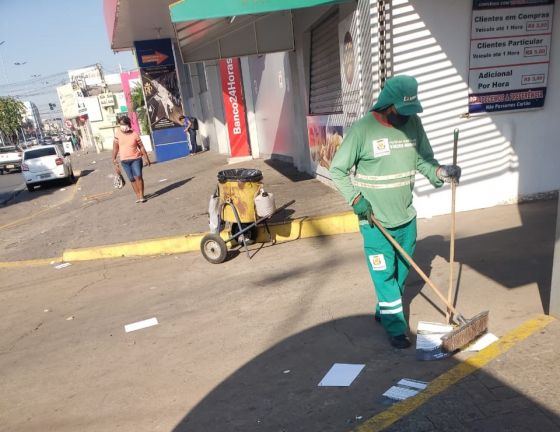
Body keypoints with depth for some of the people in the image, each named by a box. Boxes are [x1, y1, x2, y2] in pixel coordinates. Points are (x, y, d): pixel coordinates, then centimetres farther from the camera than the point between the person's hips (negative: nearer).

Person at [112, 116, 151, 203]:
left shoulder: (134, 134, -7)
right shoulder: (118, 133, -1)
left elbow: (141, 147, -1)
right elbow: (115, 146, 4)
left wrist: (147, 159, -2)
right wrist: (114, 159, 0)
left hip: (136, 158, -2)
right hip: (124, 160, 2)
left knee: (138, 176, -11)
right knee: (132, 179, 5)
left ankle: (141, 195, -1)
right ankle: (138, 195, 15)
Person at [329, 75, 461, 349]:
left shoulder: (413, 123, -1)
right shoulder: (362, 129, -15)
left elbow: (424, 159, 5)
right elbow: (337, 170, -9)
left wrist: (441, 172, -15)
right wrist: (356, 199, -17)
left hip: (406, 216, 6)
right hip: (375, 221, -5)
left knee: (402, 270, 18)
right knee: (384, 274, 4)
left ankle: (383, 311, 40)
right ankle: (396, 328, 19)